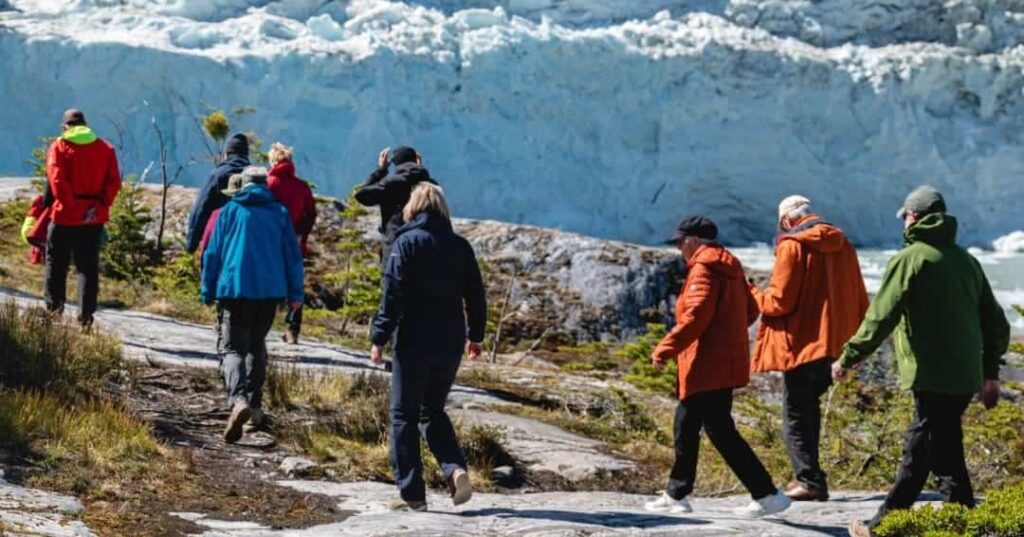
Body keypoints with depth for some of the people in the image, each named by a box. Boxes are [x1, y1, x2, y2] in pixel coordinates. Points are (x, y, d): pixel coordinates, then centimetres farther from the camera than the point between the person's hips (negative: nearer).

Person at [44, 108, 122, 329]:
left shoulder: (59, 147, -2)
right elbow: (114, 182, -3)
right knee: (88, 265, 7)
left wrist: (71, 209, -15)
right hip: (94, 217, 3)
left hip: (65, 214, -3)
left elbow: (57, 181, -15)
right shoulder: (106, 148, 8)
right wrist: (101, 206, -7)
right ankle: (86, 315, 0)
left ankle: (54, 306, 15)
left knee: (56, 261, 15)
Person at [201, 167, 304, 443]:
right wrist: (295, 293, 12)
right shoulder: (280, 213, 9)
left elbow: (212, 253, 5)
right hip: (271, 291, 3)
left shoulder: (230, 210, 5)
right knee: (257, 346, 21)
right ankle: (255, 404, 21)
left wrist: (209, 291, 11)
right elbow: (293, 254, 8)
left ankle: (239, 400, -33)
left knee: (232, 348, -7)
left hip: (235, 289, -3)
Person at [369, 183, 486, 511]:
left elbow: (393, 295, -12)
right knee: (433, 411, 19)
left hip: (414, 343, -5)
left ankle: (412, 493, 2)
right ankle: (455, 469, -5)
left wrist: (379, 338, -7)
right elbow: (475, 295, 11)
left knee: (404, 416, 5)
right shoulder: (460, 246, 7)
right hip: (450, 344, 5)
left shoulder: (406, 243, -7)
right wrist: (476, 336, 23)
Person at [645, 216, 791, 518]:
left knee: (720, 432, -9)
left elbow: (696, 315, -25)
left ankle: (768, 496, -10)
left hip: (708, 366, -10)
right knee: (686, 427, 18)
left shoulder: (703, 269, -14)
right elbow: (750, 311, 19)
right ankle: (676, 495, 25)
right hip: (725, 364, 10)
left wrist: (665, 349, -22)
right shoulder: (729, 268, 15)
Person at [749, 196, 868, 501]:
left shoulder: (792, 246, -11)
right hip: (832, 345, 7)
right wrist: (848, 335, 23)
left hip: (802, 345, -7)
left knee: (796, 415, -1)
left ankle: (810, 481, -7)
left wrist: (752, 294, 4)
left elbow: (779, 301, -13)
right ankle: (807, 475, 20)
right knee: (809, 408, 19)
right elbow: (859, 300, 14)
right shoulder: (842, 245, 11)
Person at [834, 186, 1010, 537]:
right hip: (966, 375, 7)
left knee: (945, 457, -4)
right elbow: (994, 321, 18)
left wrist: (848, 359, -6)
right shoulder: (965, 259, 15)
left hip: (933, 376, -7)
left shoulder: (910, 258, -8)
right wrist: (990, 372, 25)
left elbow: (881, 318, -13)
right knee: (917, 448, 16)